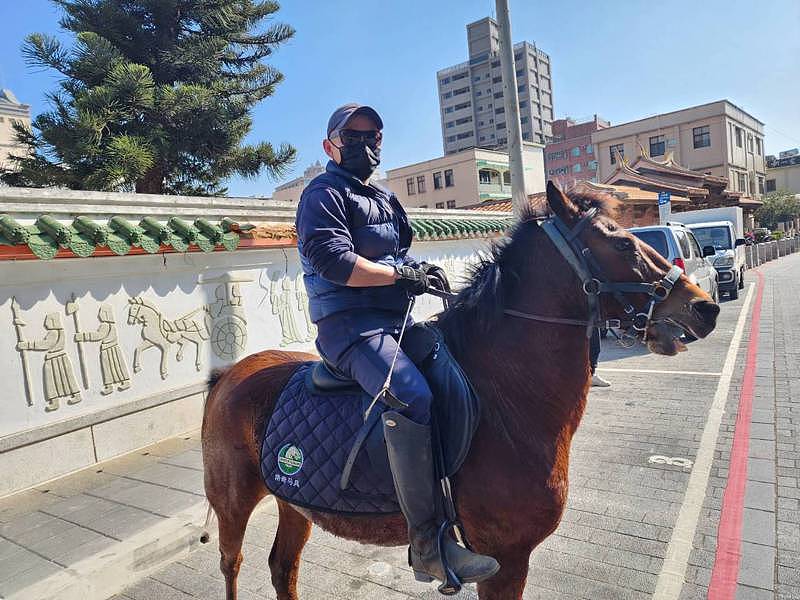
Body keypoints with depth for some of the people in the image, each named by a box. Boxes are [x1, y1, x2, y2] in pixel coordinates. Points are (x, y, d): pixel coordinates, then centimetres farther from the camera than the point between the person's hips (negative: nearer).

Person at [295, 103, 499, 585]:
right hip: (350, 325, -9)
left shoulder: (384, 198, 25)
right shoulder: (325, 193, -2)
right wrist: (402, 274, -16)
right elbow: (331, 259, -18)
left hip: (395, 319, 10)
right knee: (412, 396, -33)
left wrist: (420, 273, 7)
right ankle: (427, 544, -25)